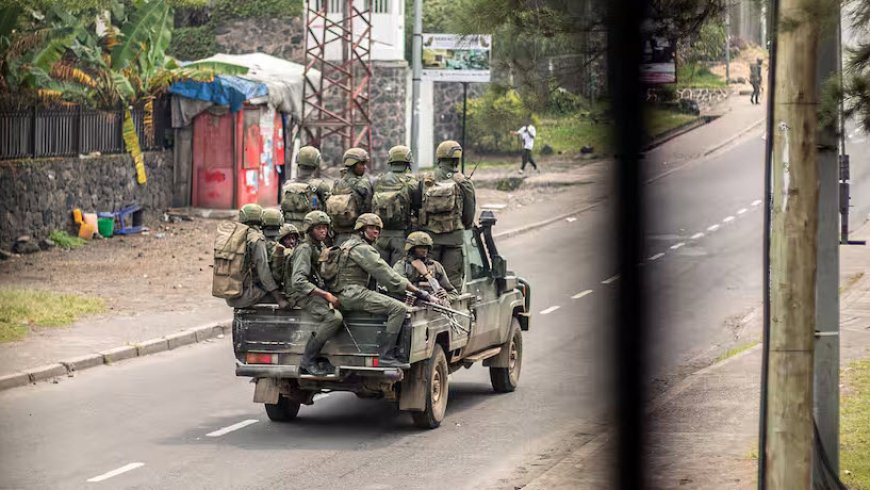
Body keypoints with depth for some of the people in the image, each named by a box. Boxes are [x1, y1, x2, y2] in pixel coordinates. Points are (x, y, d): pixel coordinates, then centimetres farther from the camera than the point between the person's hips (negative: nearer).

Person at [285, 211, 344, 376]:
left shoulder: (320, 248, 16)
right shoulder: (305, 249, -13)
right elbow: (298, 281, -24)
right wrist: (326, 295, -26)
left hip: (316, 292, 9)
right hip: (302, 294, -9)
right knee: (333, 318, -29)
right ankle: (307, 361, -23)